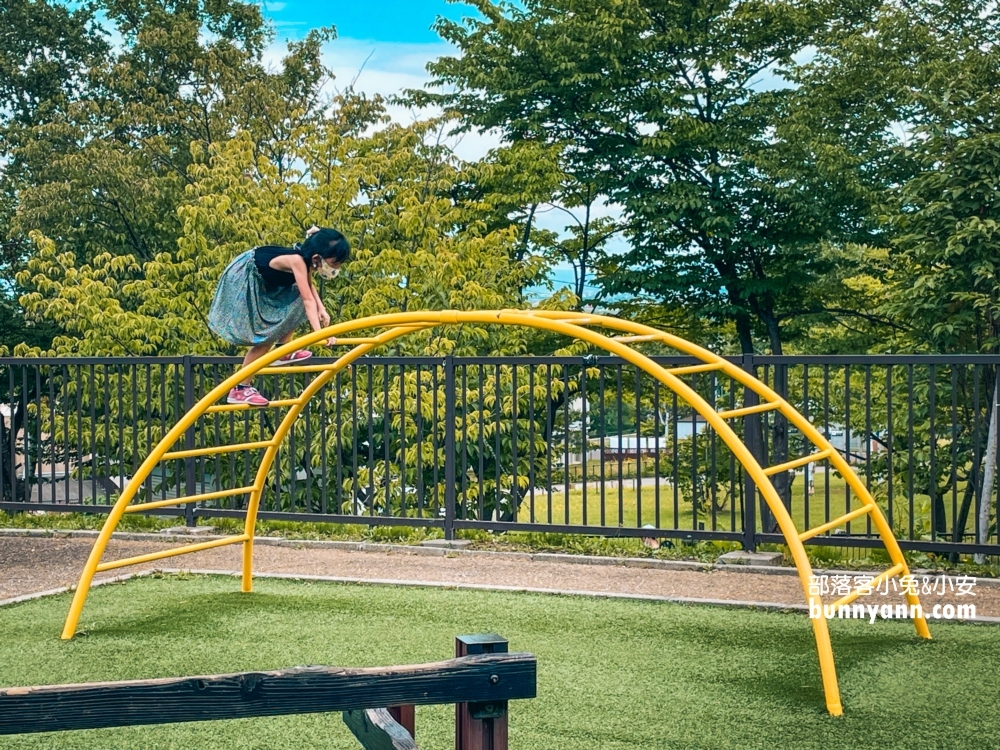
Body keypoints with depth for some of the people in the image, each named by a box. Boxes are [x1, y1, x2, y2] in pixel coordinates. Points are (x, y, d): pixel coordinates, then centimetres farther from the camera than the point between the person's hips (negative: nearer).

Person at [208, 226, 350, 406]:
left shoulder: (307, 259, -8)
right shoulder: (297, 261, -32)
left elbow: (309, 286, 11)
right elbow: (308, 299, -40)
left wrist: (321, 309, -5)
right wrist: (319, 332, -49)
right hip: (242, 279, -9)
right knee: (265, 336, -7)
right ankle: (239, 390, -3)